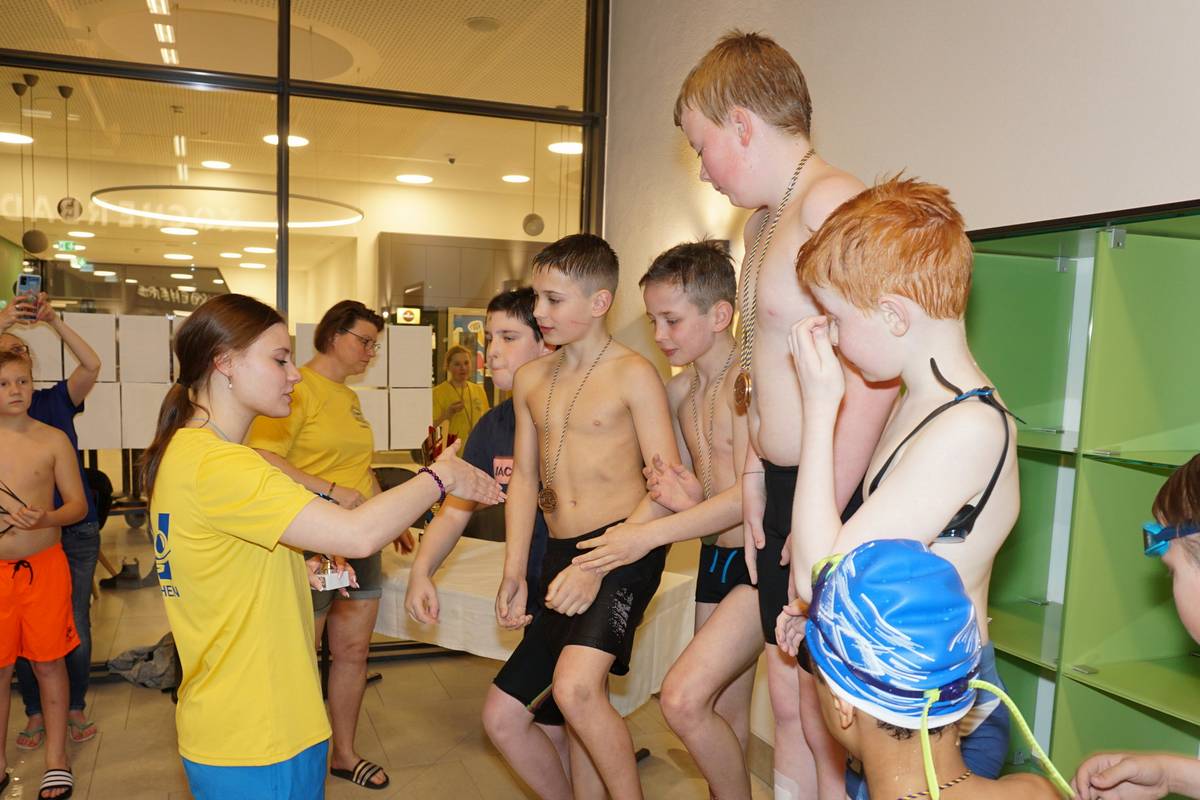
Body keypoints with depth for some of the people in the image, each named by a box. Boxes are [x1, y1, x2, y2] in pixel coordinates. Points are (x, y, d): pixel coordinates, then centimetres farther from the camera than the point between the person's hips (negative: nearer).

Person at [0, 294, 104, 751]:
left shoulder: (57, 400, 2)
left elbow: (92, 366, -13)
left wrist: (54, 322, -17)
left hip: (75, 529, 0)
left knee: (76, 624, 6)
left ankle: (75, 709, 23)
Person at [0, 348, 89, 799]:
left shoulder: (53, 440, -2)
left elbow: (79, 505, -1)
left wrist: (47, 518, -19)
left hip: (44, 565, -1)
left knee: (48, 661, 8)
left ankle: (56, 758, 21)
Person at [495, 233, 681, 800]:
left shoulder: (633, 374, -7)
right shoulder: (531, 379, 12)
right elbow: (525, 480, 14)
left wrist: (598, 564, -18)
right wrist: (514, 572, 6)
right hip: (560, 554, 7)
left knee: (575, 687, -25)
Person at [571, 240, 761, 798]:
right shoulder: (678, 390, 8)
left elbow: (754, 492, -22)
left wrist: (650, 535, -22)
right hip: (715, 557, 8)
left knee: (683, 698, -15)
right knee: (725, 714, 17)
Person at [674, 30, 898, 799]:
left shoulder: (831, 201, -15)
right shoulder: (764, 222, 16)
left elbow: (876, 370, -25)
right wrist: (754, 473, 14)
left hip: (836, 499, -9)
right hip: (782, 489, 9)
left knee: (826, 717, 5)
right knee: (788, 697, 19)